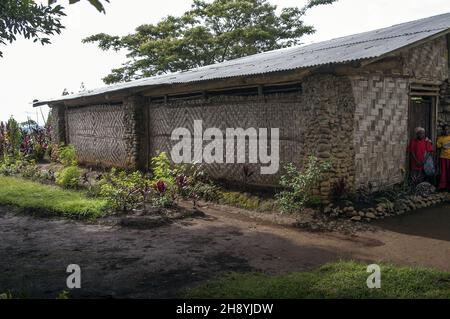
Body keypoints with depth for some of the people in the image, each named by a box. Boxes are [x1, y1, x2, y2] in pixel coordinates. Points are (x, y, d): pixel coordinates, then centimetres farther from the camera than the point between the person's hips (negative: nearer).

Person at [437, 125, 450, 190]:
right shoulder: (441, 138, 7)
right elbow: (438, 147, 7)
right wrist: (442, 147, -12)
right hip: (443, 157, 0)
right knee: (443, 171, -3)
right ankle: (442, 186, 0)